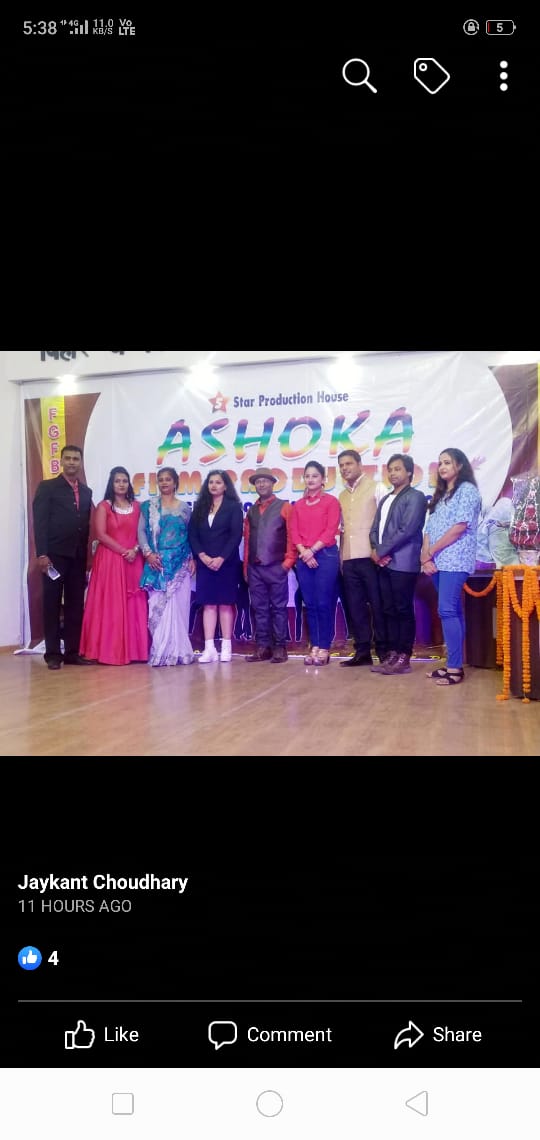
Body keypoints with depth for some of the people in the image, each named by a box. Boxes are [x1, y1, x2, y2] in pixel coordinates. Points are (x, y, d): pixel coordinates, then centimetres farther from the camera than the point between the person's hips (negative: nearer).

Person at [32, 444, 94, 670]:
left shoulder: (86, 492, 15)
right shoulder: (47, 487, 1)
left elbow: (86, 525, 12)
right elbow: (39, 522, -7)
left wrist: (86, 555, 4)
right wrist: (41, 554, -15)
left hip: (78, 556, 5)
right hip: (55, 555, -4)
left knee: (75, 605, 6)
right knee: (52, 605, 0)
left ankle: (72, 652, 11)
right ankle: (53, 653, 5)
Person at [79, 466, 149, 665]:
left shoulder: (136, 506, 13)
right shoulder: (104, 506, 1)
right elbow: (101, 535, -8)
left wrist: (135, 550, -10)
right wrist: (123, 551, -14)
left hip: (133, 561, 4)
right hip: (110, 559, -4)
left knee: (133, 604, 2)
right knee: (111, 603, -5)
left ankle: (133, 648, 5)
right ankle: (109, 650, -3)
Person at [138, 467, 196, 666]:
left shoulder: (184, 508, 11)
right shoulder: (149, 505, 7)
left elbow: (190, 535, 11)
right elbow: (141, 531, 2)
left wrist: (192, 558, 0)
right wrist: (147, 553, -12)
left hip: (180, 564, 1)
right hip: (157, 563, -1)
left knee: (179, 605, 1)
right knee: (157, 605, -4)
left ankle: (177, 650, 8)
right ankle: (160, 650, 1)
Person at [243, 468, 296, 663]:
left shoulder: (284, 507, 3)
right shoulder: (251, 511, 17)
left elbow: (292, 536, -2)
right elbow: (247, 539, 15)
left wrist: (288, 562, -8)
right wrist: (245, 566, 10)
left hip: (276, 566, -4)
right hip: (255, 568, 4)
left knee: (279, 607, -1)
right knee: (259, 608, 5)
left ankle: (280, 647, 3)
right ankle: (263, 647, 10)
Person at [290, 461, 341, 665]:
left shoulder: (331, 501, 1)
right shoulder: (298, 505, 15)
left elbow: (331, 530, -7)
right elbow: (294, 532, 8)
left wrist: (312, 550, -13)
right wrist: (303, 552, -9)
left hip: (326, 556, -4)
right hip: (304, 558, 4)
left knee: (324, 603, -5)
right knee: (310, 604, 5)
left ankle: (324, 648, 2)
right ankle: (314, 647, 11)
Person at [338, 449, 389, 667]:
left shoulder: (376, 488, 0)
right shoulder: (342, 496, 19)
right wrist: (342, 556, 11)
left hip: (370, 557, -6)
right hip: (349, 559, 6)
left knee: (377, 605, -3)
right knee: (355, 607, 6)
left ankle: (384, 652, 4)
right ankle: (362, 651, 11)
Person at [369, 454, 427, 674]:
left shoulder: (415, 497, -3)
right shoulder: (385, 500, 21)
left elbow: (407, 530, -14)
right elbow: (375, 529, 16)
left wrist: (381, 550, -11)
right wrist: (376, 550, -4)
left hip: (403, 563, -7)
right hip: (384, 563, 7)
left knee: (404, 610, -4)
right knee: (389, 610, 8)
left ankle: (404, 657, 0)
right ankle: (393, 654, 14)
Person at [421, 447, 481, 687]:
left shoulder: (467, 490, -3)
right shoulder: (440, 495, 20)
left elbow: (460, 527, -13)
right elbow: (430, 529, 12)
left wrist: (431, 552, -9)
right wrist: (425, 557, -4)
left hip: (455, 561, -8)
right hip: (438, 562, 8)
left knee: (447, 611, -15)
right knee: (453, 612, 8)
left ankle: (455, 668, -13)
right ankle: (453, 665, 9)